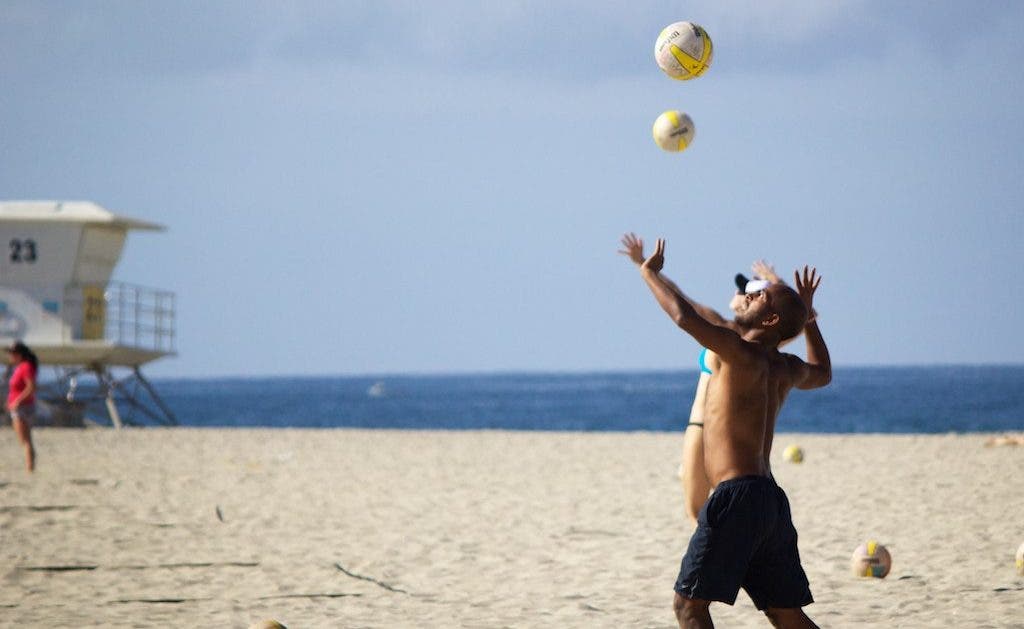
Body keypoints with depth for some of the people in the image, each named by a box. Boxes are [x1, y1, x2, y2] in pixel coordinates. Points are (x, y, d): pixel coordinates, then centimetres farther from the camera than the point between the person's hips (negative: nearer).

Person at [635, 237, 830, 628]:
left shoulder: (744, 356, -9)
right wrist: (808, 317, 40)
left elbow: (685, 317, -22)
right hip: (771, 502, 9)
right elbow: (822, 374, 42)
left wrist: (650, 274, -6)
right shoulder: (786, 370, 16)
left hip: (737, 497, -9)